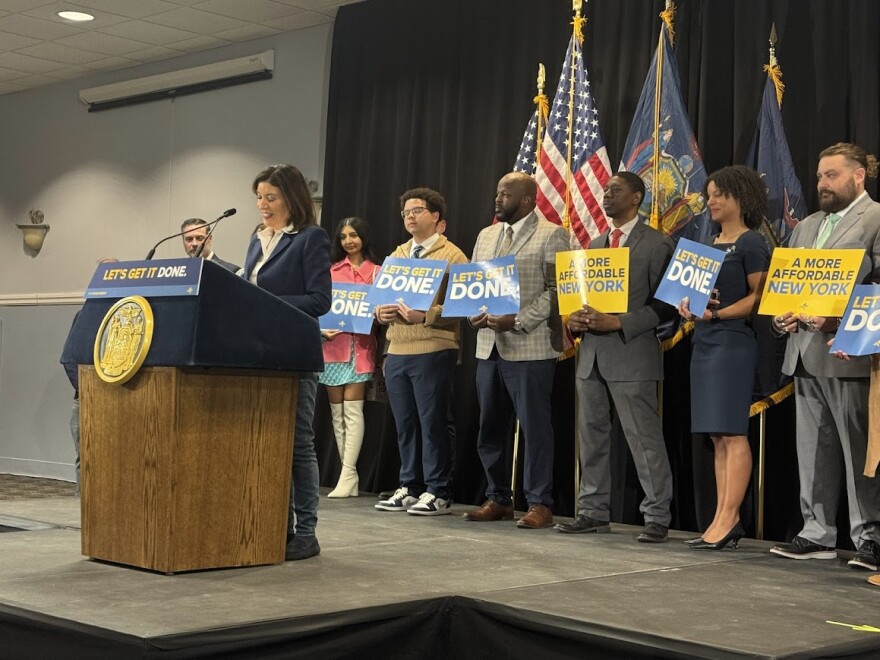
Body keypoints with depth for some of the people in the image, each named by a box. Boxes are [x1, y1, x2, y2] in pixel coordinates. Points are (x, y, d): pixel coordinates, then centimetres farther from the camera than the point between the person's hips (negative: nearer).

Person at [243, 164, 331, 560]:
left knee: (297, 442, -2)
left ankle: (304, 532, 5)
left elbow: (319, 300, -13)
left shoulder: (311, 238, -6)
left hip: (293, 353, -7)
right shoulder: (258, 240, 17)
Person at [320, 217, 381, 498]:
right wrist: (323, 329, -6)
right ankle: (349, 476, 9)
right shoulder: (332, 271, 14)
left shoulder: (375, 272, 6)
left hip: (360, 345, -4)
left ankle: (347, 475, -13)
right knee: (337, 412, 4)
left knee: (352, 409, -11)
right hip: (333, 345, 4)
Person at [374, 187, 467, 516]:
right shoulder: (397, 255, 19)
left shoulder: (451, 255, -2)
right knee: (404, 424, 10)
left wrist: (424, 315, -23)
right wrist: (380, 310, -3)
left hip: (433, 350, -6)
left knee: (432, 423, -3)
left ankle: (437, 493, 4)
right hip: (397, 351, 6)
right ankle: (410, 488, 19)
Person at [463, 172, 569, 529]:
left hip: (530, 347, -7)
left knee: (535, 428, -2)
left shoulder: (551, 235, -4)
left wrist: (518, 321, -18)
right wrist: (474, 313, 1)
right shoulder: (486, 236, 17)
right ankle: (498, 499, 23)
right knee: (490, 428, 12)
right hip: (488, 347, 7)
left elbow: (556, 290, -11)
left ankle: (539, 504, 6)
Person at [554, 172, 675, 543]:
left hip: (631, 355, -7)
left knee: (645, 439, -3)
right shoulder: (595, 245, 17)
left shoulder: (657, 245, -3)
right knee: (591, 438, 10)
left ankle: (657, 518, 4)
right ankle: (593, 512, 19)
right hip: (591, 355, 7)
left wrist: (619, 323, -19)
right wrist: (574, 319, -1)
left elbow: (664, 306, -9)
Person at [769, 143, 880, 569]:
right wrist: (781, 315, 4)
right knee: (814, 450, 10)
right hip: (804, 354, 8)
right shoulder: (806, 227, 21)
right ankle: (818, 534, 17)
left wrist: (839, 316, -21)